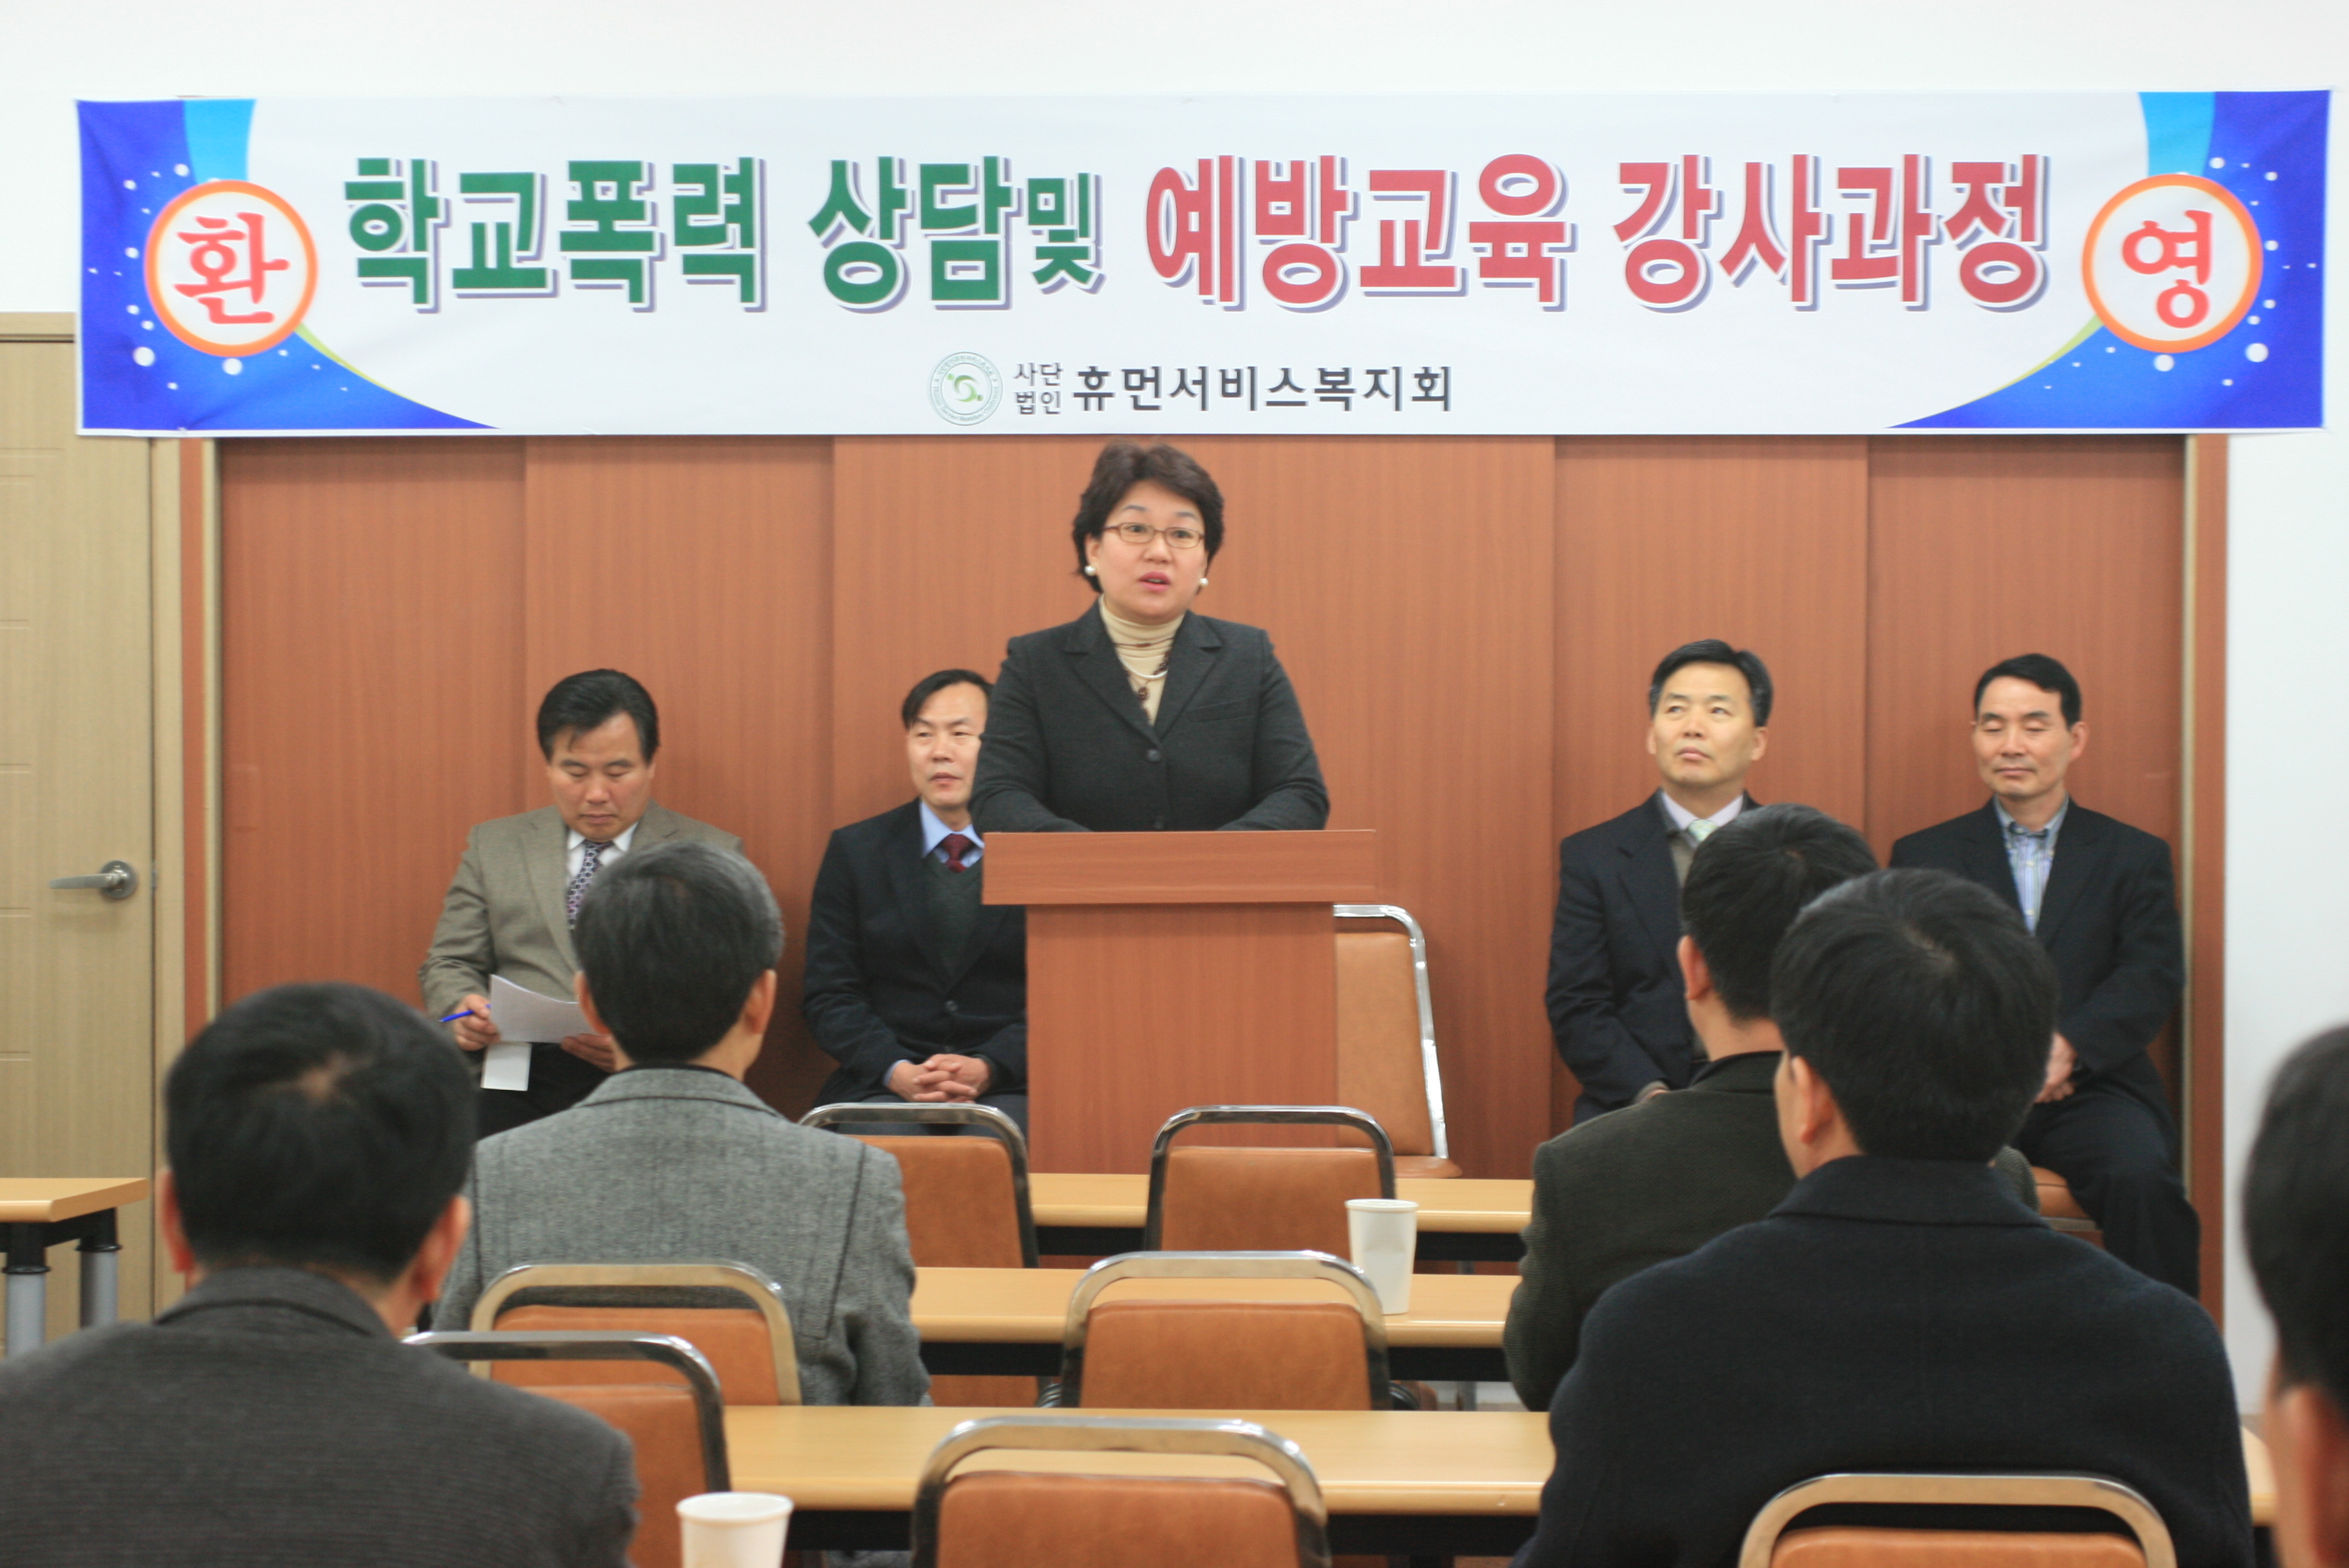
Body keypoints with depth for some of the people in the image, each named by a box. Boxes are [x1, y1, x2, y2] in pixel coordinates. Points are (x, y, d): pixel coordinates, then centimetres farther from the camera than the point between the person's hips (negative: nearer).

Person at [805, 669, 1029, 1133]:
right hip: (883, 1086, 0)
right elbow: (828, 995, 7)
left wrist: (988, 1069, -14)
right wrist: (897, 1072, -11)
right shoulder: (855, 850, 11)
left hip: (1007, 1087, 0)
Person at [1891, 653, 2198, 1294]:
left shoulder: (2134, 856, 16)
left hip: (2090, 1089, 0)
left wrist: (2067, 1045, -16)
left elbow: (2155, 977, 3)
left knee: (2141, 1177, -32)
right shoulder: (1923, 856, 17)